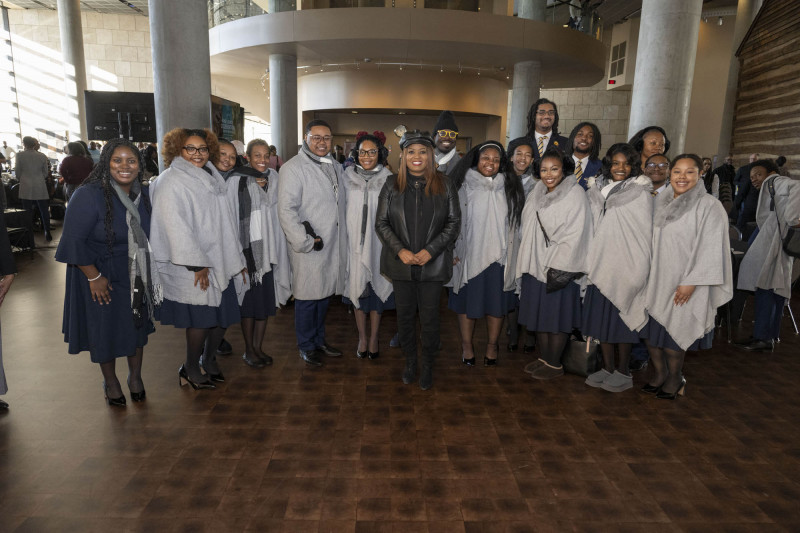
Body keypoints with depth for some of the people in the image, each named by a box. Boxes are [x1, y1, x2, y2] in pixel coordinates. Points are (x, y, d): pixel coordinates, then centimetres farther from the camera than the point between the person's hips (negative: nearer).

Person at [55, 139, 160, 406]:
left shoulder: (143, 194, -3)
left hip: (136, 275, 5)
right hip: (100, 276, -4)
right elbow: (73, 241, -20)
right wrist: (94, 277, -17)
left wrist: (149, 270, 8)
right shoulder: (89, 195, -21)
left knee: (137, 325, 14)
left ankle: (135, 376, 35)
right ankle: (110, 382, 33)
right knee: (104, 328, 10)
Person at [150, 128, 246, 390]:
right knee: (202, 318, -2)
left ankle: (209, 360, 31)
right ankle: (190, 369, 18)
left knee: (223, 314, 10)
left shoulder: (210, 178, 15)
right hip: (192, 267, -7)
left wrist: (236, 256, 15)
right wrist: (197, 264, -19)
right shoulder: (172, 182, -10)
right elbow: (176, 227, -17)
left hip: (218, 262, 8)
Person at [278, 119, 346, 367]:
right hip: (310, 249, -7)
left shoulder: (335, 167, 16)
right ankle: (306, 347, 19)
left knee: (325, 294, 16)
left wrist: (342, 240, 14)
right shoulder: (293, 167, -8)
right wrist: (305, 241, -17)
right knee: (308, 298, 3)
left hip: (334, 245, 7)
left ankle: (319, 339, 32)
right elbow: (286, 210, -15)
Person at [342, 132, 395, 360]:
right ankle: (362, 337, 21)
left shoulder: (388, 179, -2)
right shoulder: (347, 177, 3)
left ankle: (373, 337, 20)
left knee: (376, 287, 6)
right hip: (354, 243, 2)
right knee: (357, 287, 7)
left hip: (378, 243, -1)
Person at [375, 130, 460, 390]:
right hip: (401, 262, 2)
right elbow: (381, 222, 2)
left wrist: (430, 250, -12)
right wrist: (399, 250, -12)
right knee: (405, 314, 11)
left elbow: (454, 222, -1)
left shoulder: (444, 185, 0)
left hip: (433, 264, -1)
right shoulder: (392, 185, 3)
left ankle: (428, 366, 24)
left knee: (429, 317, 5)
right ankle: (409, 361, 31)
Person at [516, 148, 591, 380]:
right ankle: (543, 358, 28)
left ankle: (555, 364, 17)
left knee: (556, 317, 2)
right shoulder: (538, 192, 10)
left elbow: (575, 235, -16)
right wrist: (527, 261, 11)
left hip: (559, 268, -7)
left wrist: (559, 269, -20)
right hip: (535, 265, 7)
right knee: (539, 314, 14)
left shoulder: (575, 194, -11)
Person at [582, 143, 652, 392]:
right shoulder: (597, 189, 11)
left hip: (625, 267, -5)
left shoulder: (640, 193, -2)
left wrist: (638, 270, -11)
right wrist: (589, 262, 9)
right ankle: (607, 368, 22)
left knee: (621, 320, 1)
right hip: (600, 266, 5)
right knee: (601, 318, 8)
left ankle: (623, 372, 15)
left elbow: (643, 234, -5)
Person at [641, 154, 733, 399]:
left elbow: (710, 249, -14)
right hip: (655, 279, 5)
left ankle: (675, 379, 25)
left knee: (672, 333, 4)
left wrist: (691, 282, -18)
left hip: (684, 284, -5)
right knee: (650, 328, 9)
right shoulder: (660, 202, 6)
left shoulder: (709, 207, -11)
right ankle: (659, 372, 28)